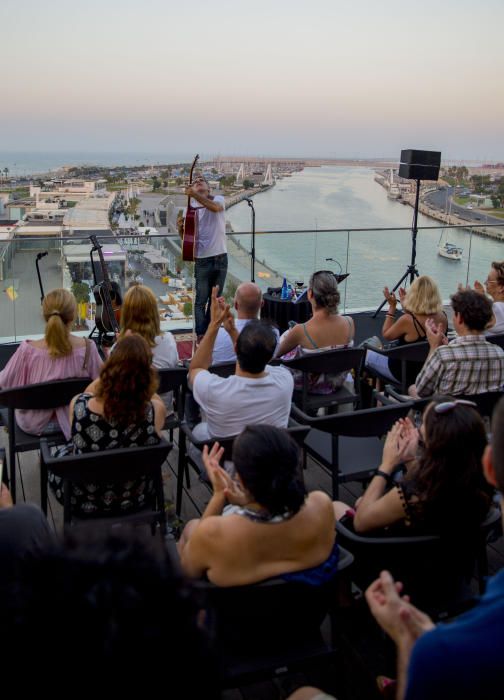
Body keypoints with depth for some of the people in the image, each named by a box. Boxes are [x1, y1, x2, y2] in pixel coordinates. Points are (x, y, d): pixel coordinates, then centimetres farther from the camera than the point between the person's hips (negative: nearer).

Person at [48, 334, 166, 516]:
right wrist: (139, 362, -7)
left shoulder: (79, 405, -29)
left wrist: (119, 356, -7)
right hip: (133, 500, 1)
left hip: (83, 501, 0)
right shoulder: (156, 410, -30)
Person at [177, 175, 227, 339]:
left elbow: (215, 207, -25)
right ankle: (201, 335, 3)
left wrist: (195, 194, -34)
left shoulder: (219, 199, 1)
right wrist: (180, 228, -18)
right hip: (203, 260, -1)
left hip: (221, 258, 1)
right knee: (201, 300, -2)